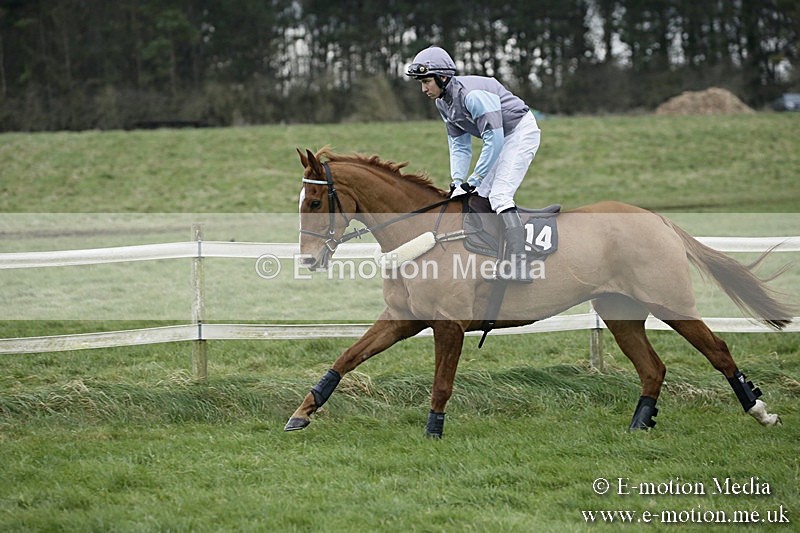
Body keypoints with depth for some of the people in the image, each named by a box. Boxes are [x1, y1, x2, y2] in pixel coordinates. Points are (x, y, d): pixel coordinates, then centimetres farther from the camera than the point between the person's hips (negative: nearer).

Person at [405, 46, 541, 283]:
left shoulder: (471, 94, -30)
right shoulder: (443, 102, -1)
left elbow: (494, 141, -31)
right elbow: (459, 146, 4)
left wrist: (472, 182, -27)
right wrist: (457, 182, -11)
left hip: (521, 132, -10)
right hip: (499, 137, 10)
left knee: (499, 194, -22)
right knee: (478, 197, 6)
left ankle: (519, 266, -32)